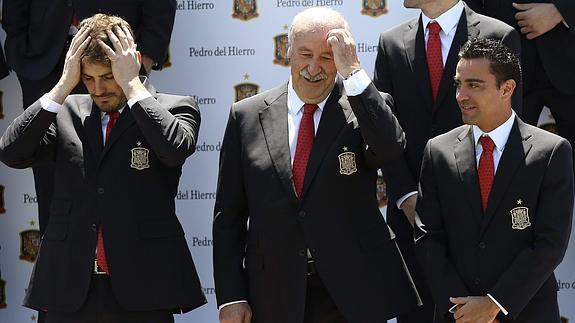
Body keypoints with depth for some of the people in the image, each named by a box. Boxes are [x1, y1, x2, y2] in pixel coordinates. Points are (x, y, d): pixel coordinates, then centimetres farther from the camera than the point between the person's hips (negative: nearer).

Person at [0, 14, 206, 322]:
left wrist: (131, 84, -12)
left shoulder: (173, 108, 3)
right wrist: (64, 85, -6)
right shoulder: (65, 112, 11)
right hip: (69, 290, 3)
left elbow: (176, 148, -18)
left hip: (141, 291, -2)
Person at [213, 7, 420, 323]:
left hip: (354, 297, -1)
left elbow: (391, 148, -22)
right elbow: (229, 216, 5)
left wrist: (353, 72, -21)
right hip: (275, 297, 1)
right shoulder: (247, 116, 5)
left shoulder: (364, 108, 2)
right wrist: (230, 297, -1)